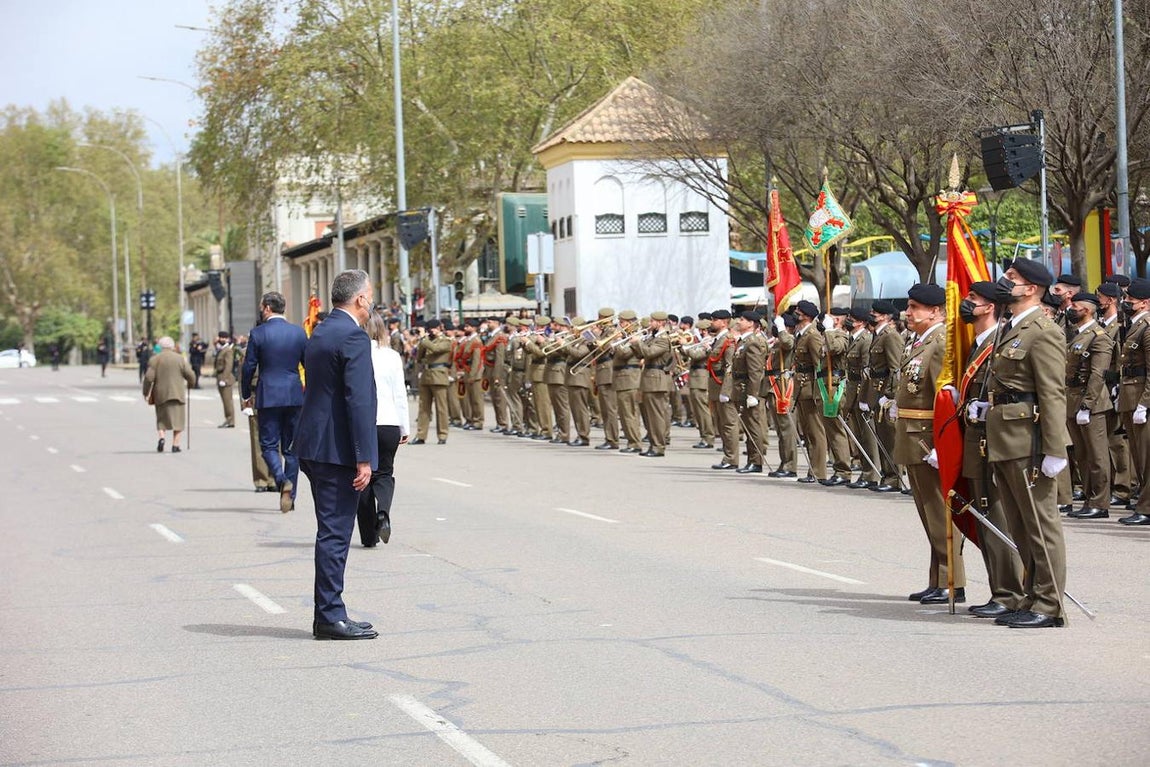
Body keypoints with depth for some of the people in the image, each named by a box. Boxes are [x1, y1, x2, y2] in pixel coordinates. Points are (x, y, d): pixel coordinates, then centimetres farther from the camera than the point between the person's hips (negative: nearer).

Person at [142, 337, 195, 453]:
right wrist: (191, 383, 21)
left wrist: (146, 392, 3)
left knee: (162, 418, 14)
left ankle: (162, 437, -9)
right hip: (177, 393, -1)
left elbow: (149, 377, -8)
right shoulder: (180, 359, 1)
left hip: (160, 394, 1)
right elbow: (190, 375, 0)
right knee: (177, 417, 6)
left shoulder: (154, 359, -1)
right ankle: (175, 444, -1)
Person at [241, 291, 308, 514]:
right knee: (291, 447, 9)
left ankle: (282, 481, -22)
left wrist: (246, 395, 10)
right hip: (294, 396, 3)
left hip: (268, 397, -3)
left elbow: (249, 367, -3)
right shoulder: (299, 332, 4)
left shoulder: (258, 333, -6)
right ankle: (290, 495, 11)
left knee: (269, 445, 3)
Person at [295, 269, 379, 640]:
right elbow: (359, 400, -19)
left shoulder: (319, 334, 15)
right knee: (335, 532, -5)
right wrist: (364, 459, -19)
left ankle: (328, 615, 18)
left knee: (332, 532, 14)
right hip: (337, 450, -9)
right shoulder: (353, 337, -14)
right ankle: (330, 617, -2)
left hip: (314, 446, 9)